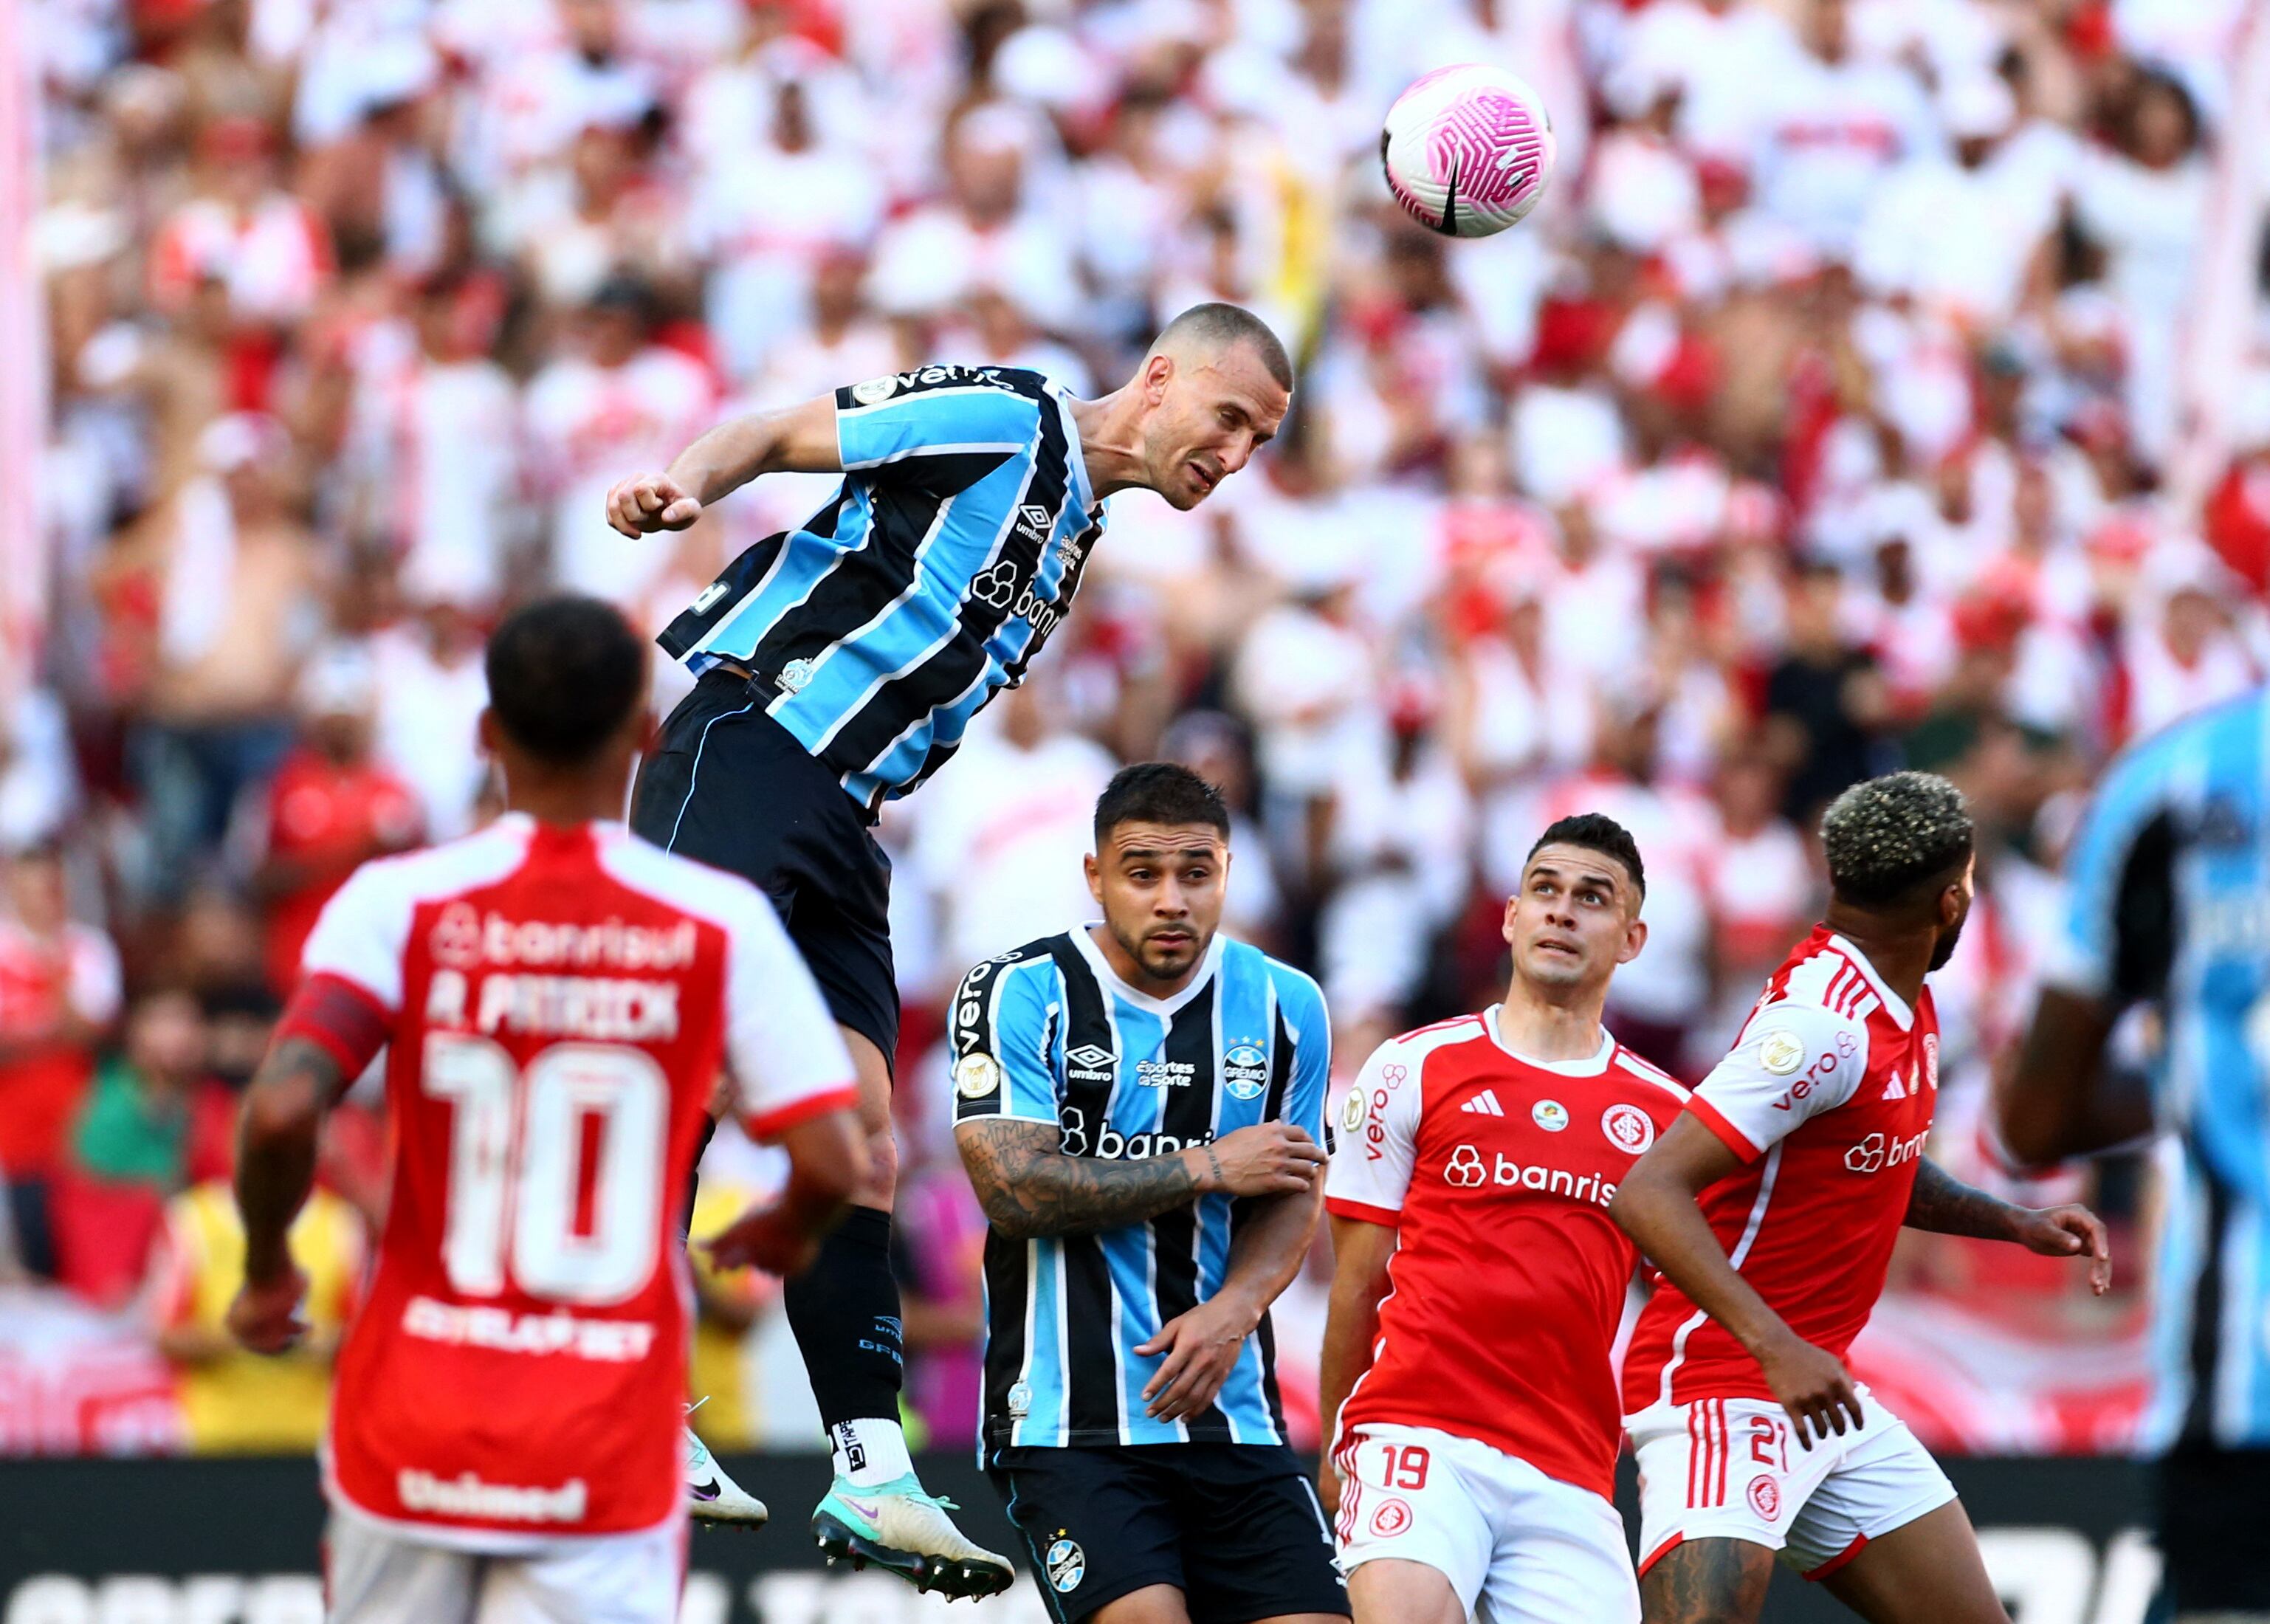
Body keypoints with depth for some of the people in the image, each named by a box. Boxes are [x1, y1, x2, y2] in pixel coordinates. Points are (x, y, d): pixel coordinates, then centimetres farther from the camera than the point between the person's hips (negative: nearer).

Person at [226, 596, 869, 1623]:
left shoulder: (400, 903, -4)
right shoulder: (720, 923, -3)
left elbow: (281, 1111, -17)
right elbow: (832, 1162, -5)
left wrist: (266, 1270, 2)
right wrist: (784, 1236, 18)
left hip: (413, 1436, 1)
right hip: (609, 1456, -1)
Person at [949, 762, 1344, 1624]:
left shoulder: (1285, 1008, 9)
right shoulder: (1018, 995, -3)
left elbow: (1291, 1199, 12)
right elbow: (1015, 1190, -13)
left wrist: (1233, 1311, -9)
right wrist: (1208, 1170, -9)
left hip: (1232, 1418, 5)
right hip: (1069, 1421, -5)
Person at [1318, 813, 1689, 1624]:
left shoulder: (1666, 1114, 14)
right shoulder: (1413, 1069, 7)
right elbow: (1357, 1285, 10)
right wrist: (1335, 1446, 12)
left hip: (1569, 1477, 3)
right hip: (1418, 1432, -3)